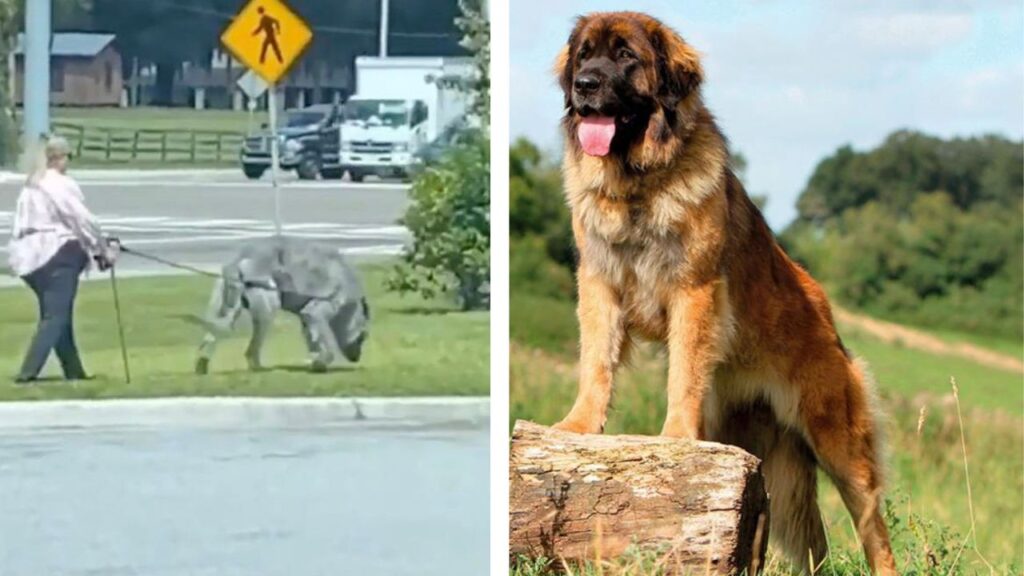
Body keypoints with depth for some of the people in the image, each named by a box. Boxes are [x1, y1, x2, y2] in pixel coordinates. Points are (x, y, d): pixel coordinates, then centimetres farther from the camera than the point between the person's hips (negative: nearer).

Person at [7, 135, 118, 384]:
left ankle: (74, 371, 21)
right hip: (57, 255, -9)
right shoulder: (62, 185, -8)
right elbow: (84, 220, -10)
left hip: (30, 257, 9)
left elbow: (21, 226, 14)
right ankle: (28, 373, -18)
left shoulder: (30, 188, 17)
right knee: (55, 316, -8)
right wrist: (104, 249, 0)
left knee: (57, 314, 16)